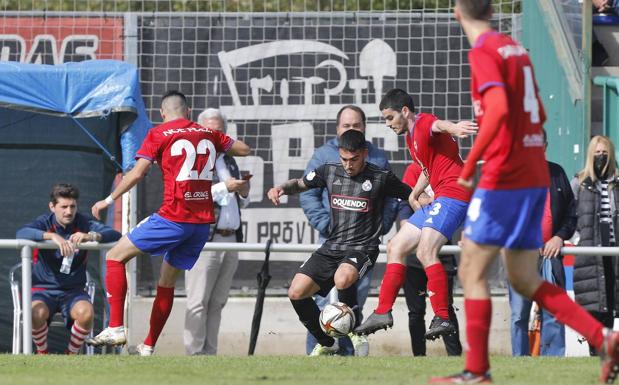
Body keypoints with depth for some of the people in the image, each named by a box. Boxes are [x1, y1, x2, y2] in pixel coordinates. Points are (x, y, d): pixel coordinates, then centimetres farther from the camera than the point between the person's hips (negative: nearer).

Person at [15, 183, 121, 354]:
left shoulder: (83, 223, 0)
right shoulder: (45, 223, -4)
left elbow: (115, 235, -11)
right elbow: (21, 233, -25)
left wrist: (91, 236, -31)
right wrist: (52, 236, -39)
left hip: (73, 290, 1)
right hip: (43, 288, -1)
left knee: (86, 313, -31)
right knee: (37, 313, -34)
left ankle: (72, 353, -2)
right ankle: (42, 352, -2)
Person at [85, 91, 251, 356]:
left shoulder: (159, 134, -2)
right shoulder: (209, 135, 12)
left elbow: (137, 174, -7)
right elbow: (244, 149, 24)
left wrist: (109, 200, 3)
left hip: (173, 218, -6)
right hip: (203, 222, 6)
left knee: (115, 256, 3)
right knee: (167, 282, 17)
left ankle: (116, 328, -8)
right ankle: (148, 348, 18)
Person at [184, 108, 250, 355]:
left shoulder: (229, 161, 23)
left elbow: (240, 204, 31)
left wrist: (243, 194, 8)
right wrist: (223, 188, -18)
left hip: (230, 240, 7)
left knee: (217, 303, 7)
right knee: (198, 303, -9)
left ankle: (209, 354, 9)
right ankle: (195, 354, -10)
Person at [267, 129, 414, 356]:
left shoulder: (380, 178, -3)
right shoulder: (330, 172, 8)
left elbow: (411, 196, 8)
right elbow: (300, 184, 23)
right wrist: (282, 188, 3)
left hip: (362, 248, -5)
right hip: (332, 247, 5)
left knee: (342, 279, -38)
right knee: (296, 293, -9)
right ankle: (326, 344, 12)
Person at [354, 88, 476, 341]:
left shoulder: (424, 124, -11)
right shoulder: (411, 137, 21)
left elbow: (438, 125, -37)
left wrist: (453, 128, -59)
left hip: (452, 194, -11)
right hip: (439, 200, 11)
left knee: (425, 251, -25)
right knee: (396, 247, 13)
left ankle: (443, 318, -26)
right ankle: (383, 313, 17)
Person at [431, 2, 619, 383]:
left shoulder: (484, 52, -10)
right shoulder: (517, 49, 15)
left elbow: (499, 109, -25)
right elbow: (539, 115, 21)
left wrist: (470, 163, -22)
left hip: (503, 179, -8)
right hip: (535, 176, 8)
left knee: (471, 272, 1)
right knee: (524, 280, 11)